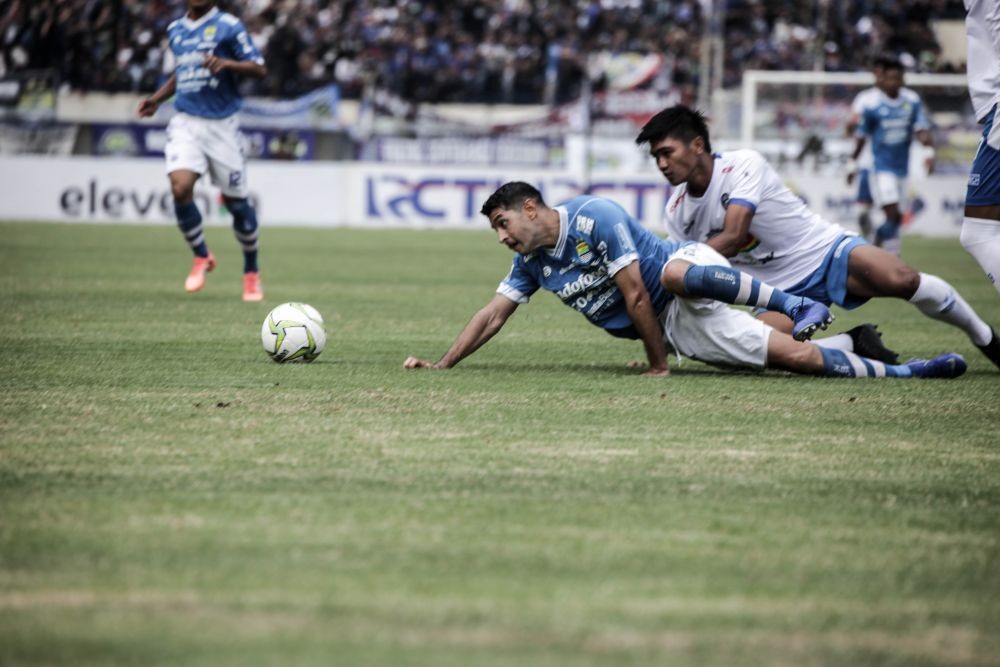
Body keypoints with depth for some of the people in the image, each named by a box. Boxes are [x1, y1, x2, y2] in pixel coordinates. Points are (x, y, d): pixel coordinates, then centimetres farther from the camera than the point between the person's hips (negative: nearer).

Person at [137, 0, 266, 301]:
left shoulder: (228, 26, -4)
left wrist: (226, 64, -22)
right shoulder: (175, 30, 12)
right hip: (186, 122, 3)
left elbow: (259, 69, -6)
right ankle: (201, 257, 2)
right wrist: (157, 98, 16)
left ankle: (251, 273, 22)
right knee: (180, 187, -20)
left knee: (236, 201, 2)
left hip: (221, 124, -3)